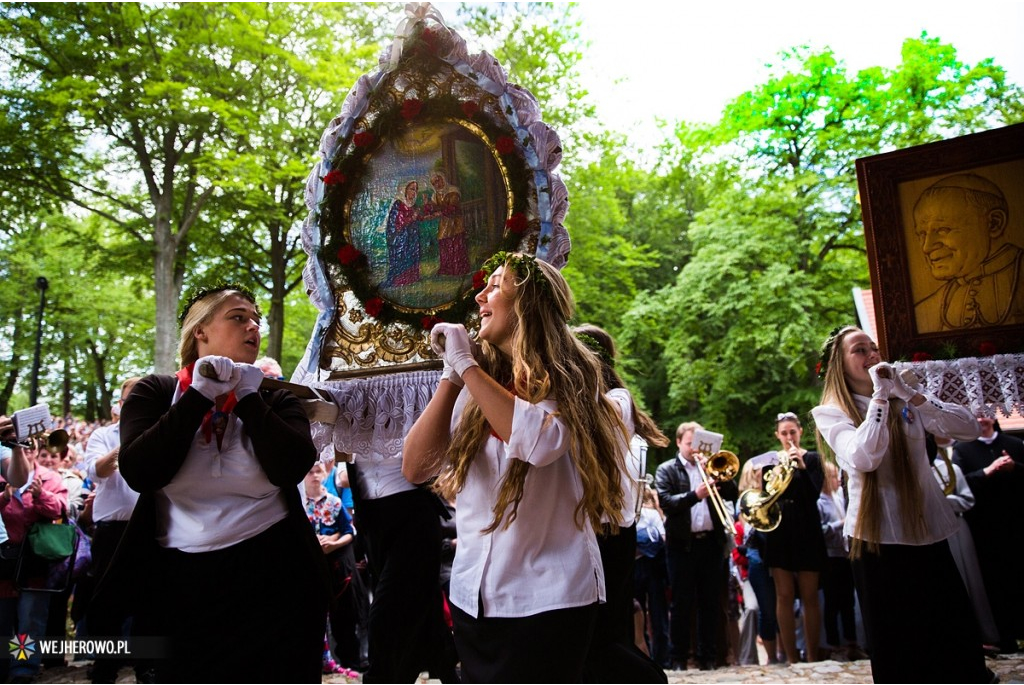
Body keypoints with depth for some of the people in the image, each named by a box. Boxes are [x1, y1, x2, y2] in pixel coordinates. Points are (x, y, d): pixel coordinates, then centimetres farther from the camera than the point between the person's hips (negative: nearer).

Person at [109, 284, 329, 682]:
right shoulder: (155, 393, 3)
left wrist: (248, 398, -9)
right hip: (183, 580, 0)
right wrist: (199, 396, -12)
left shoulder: (275, 400, 4)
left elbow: (291, 469, -14)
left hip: (271, 575, 1)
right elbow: (138, 474, -12)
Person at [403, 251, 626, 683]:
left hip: (547, 598, -5)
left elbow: (540, 440, -31)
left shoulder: (567, 378, -9)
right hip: (471, 597, 5)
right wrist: (451, 376, -8)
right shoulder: (478, 386, 4)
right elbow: (414, 468, -3)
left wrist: (466, 365, -21)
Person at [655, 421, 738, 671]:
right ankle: (679, 657, 11)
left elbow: (732, 494, 4)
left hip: (712, 541, 3)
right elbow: (666, 502, -12)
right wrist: (695, 495, -24)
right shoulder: (667, 470, 3)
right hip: (683, 543, -3)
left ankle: (708, 655, 17)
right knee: (682, 603, 3)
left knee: (711, 602, 8)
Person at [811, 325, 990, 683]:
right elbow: (864, 458, -22)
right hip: (877, 538, -4)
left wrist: (908, 393, -13)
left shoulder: (903, 403, 8)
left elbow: (969, 428, -4)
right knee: (896, 643, 7)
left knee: (955, 632, 10)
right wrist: (879, 396, -17)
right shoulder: (830, 413, -4)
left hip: (928, 532, 4)